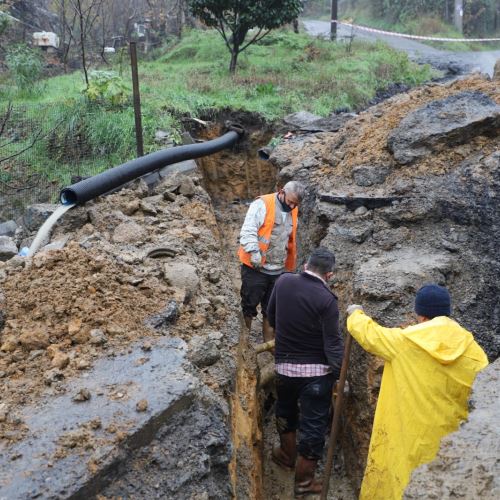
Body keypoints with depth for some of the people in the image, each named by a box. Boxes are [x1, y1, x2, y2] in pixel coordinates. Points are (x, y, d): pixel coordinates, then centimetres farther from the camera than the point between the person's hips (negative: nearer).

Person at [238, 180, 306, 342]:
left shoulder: (293, 211, 11)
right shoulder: (262, 204, -11)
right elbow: (248, 230, -19)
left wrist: (289, 266, 20)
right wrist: (254, 252, -30)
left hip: (278, 270, 7)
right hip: (255, 268, -6)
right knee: (249, 306, 3)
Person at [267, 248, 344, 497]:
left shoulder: (283, 281, -6)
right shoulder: (326, 299, -19)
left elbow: (271, 317, 8)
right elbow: (333, 342, -19)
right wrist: (338, 372, -10)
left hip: (284, 366, 4)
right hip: (316, 371, -4)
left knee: (286, 411, 27)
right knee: (313, 424, 9)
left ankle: (287, 455, 47)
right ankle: (304, 480, 20)